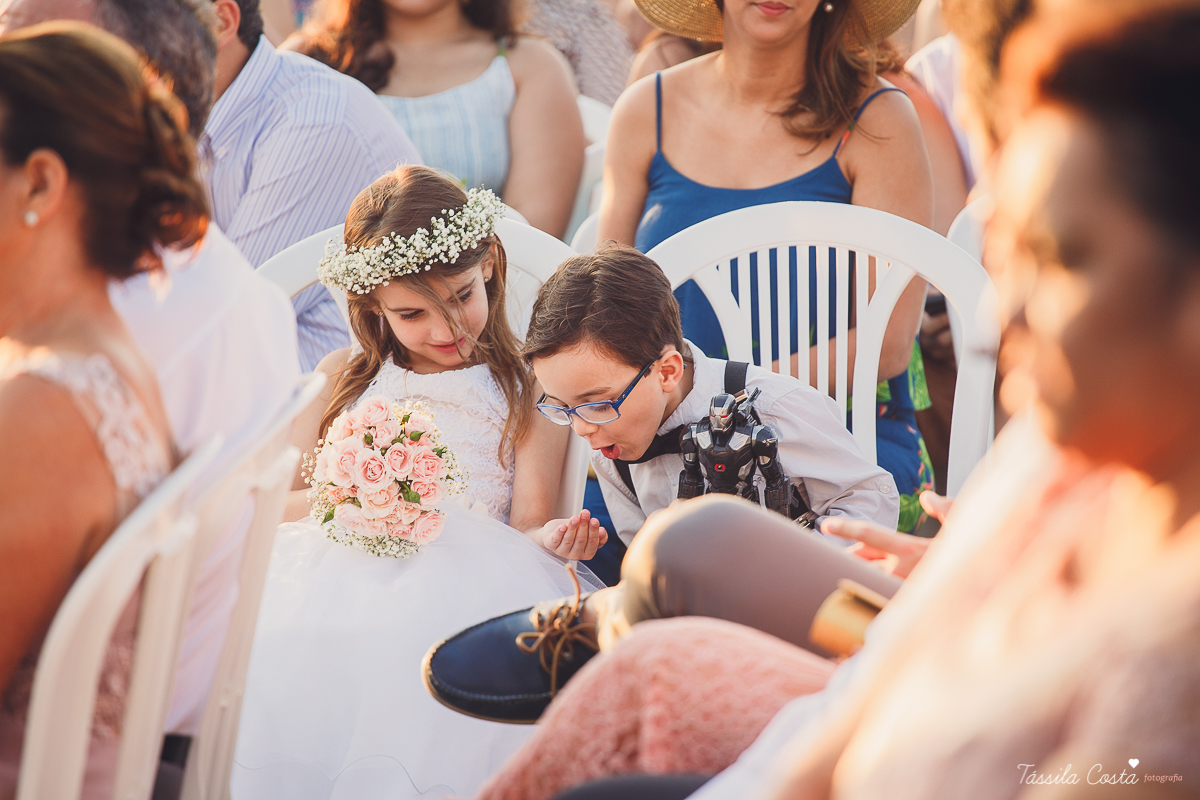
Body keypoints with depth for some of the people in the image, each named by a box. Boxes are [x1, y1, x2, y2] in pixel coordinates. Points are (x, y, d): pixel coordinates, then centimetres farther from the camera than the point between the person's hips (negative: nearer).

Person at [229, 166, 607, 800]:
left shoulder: (526, 391, 15)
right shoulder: (343, 379, 22)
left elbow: (527, 525, 7)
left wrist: (548, 540, -18)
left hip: (465, 582, -2)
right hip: (338, 575, 2)